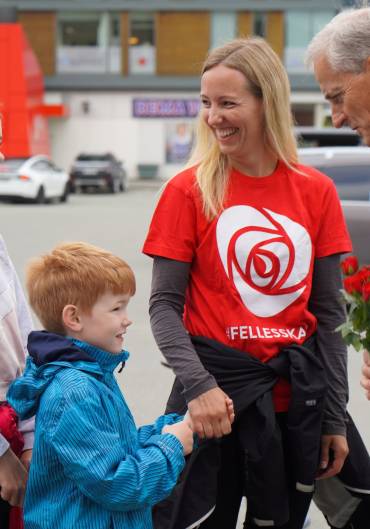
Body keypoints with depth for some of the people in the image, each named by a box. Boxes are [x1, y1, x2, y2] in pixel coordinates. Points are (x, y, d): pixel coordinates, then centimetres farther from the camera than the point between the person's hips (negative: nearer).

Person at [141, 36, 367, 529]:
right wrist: (198, 385, -21)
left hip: (298, 391, 2)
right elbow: (164, 306, -6)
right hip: (219, 385, -2)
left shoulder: (317, 191, 0)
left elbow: (329, 312, 4)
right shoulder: (188, 190, -6)